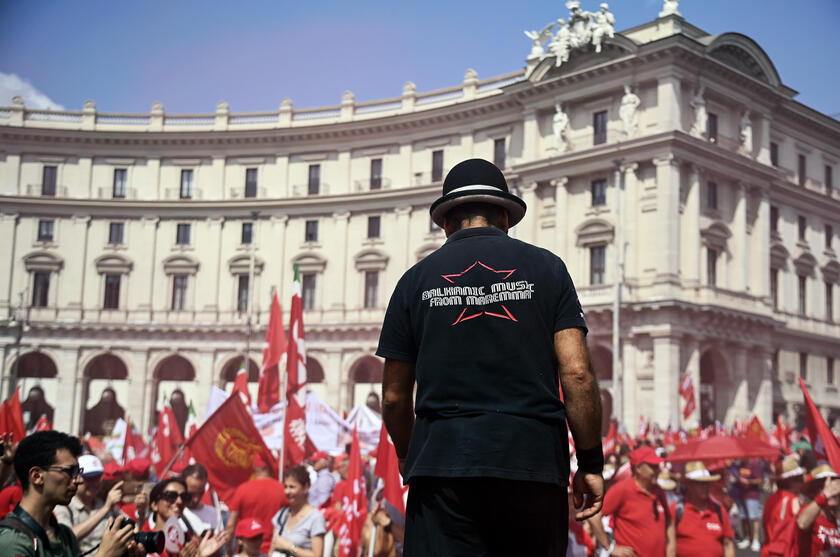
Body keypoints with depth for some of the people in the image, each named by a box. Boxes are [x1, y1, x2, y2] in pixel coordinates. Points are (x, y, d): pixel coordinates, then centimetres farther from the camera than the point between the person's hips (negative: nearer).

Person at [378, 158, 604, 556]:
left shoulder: (416, 279, 9)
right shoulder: (545, 267, 8)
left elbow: (394, 397, 11)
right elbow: (577, 374, -2)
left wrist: (407, 456, 28)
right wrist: (591, 463, 6)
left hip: (444, 464, 0)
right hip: (534, 463, 0)